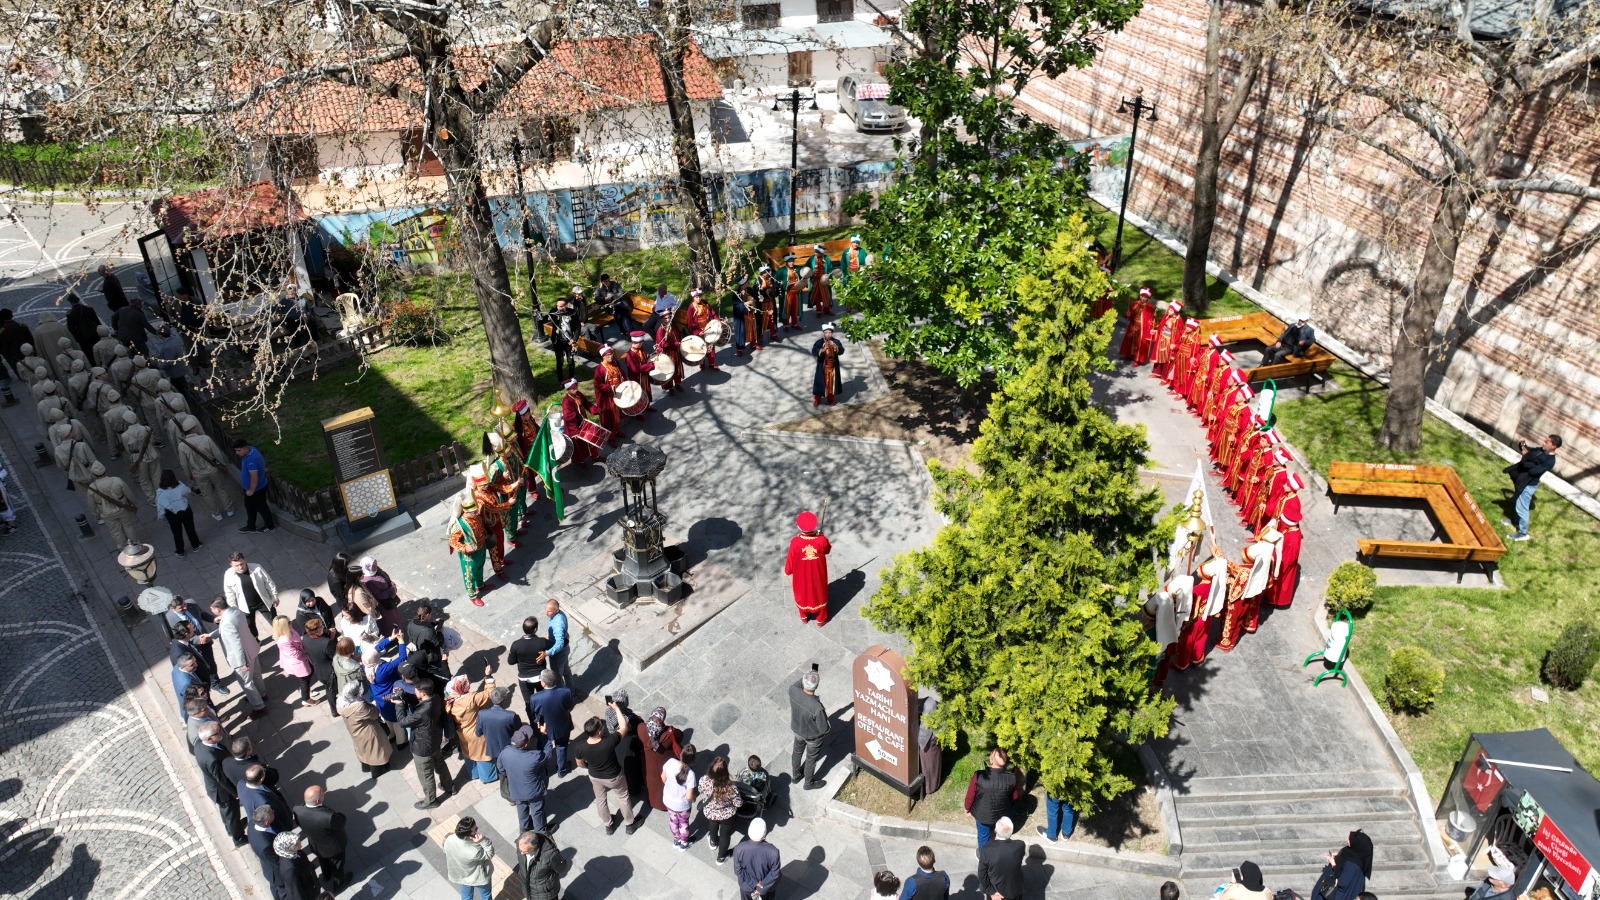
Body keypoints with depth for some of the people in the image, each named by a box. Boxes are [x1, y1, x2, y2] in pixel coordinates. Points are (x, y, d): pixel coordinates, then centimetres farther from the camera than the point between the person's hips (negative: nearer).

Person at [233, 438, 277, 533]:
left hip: (257, 489, -10)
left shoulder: (251, 459, -37)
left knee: (261, 507, 12)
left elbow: (254, 478, -32)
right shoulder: (250, 450, -7)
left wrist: (251, 490, -18)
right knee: (249, 506, 23)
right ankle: (250, 527, 39)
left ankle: (270, 525, 33)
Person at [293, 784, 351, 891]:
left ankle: (326, 877, 66)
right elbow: (341, 821, -26)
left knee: (323, 861, 37)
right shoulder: (329, 816, -48)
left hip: (315, 845, 4)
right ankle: (338, 884, 56)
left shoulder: (297, 810, -33)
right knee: (337, 865, 29)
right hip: (333, 847, -4)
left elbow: (300, 824, -11)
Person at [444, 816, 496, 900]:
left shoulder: (449, 840, -29)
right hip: (478, 878, -5)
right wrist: (483, 841, -40)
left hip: (460, 876, 5)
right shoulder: (474, 851, -45)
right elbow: (489, 854, -26)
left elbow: (446, 852, -5)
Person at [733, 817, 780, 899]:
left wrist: (752, 883, -10)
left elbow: (738, 871, -19)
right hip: (767, 886, -1)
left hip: (747, 885, 1)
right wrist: (762, 888, -11)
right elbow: (775, 873, -22)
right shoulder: (773, 852, -35)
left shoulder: (739, 849, -32)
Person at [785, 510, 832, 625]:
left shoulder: (795, 542, -31)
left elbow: (790, 560, -15)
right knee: (819, 595, 27)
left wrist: (787, 571, 5)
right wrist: (820, 536, 7)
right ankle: (821, 619, 48)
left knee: (802, 594, 29)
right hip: (817, 576, 0)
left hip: (801, 576, 0)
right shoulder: (821, 540, -30)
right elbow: (828, 550, -5)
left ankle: (803, 617, 53)